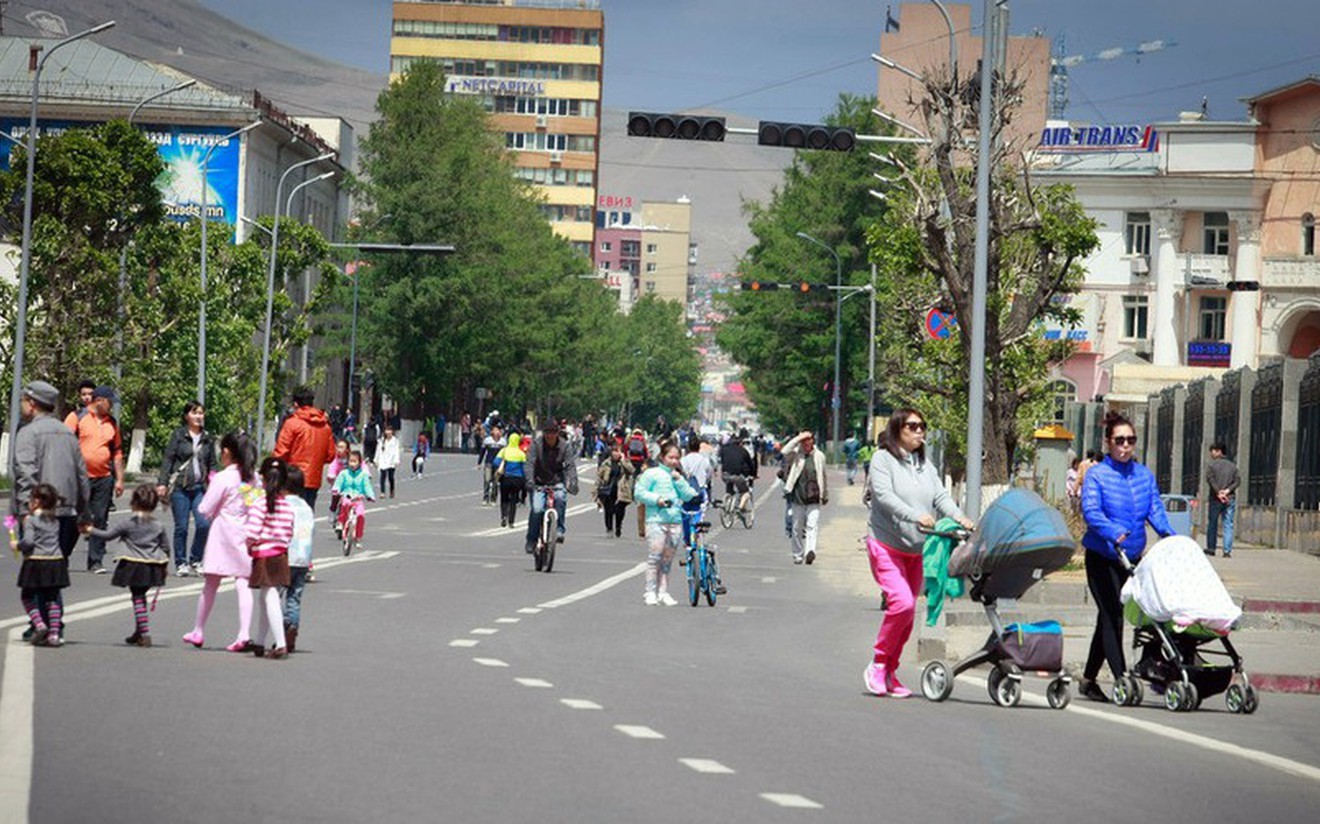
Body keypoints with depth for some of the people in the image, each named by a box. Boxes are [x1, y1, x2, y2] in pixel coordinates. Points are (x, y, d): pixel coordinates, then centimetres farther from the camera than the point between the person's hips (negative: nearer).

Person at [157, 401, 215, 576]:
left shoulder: (208, 439, 12)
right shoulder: (178, 435, 2)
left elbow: (212, 464, 17)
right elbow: (167, 459, 0)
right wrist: (162, 483, -7)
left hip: (200, 488, 2)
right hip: (180, 487, -2)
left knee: (204, 524, -10)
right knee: (181, 527, -1)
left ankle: (195, 561, 7)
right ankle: (181, 563, 11)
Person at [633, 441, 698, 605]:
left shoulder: (678, 475, 17)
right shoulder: (652, 474, 2)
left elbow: (688, 496, 8)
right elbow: (639, 492, -2)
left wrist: (679, 479, -2)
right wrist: (657, 499, -11)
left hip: (676, 521, 5)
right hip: (656, 520, -5)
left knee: (668, 559, 6)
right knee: (654, 557, -9)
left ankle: (663, 592, 10)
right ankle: (650, 592, -5)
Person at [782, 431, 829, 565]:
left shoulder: (819, 456, 7)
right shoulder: (796, 454, 2)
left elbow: (823, 477, 17)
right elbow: (785, 452, -21)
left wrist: (825, 496, 23)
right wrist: (798, 438, -20)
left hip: (814, 499, 0)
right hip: (798, 498, 0)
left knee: (812, 526, -13)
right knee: (797, 528, 7)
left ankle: (810, 551, -25)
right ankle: (798, 556, 17)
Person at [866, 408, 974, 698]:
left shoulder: (926, 466, 14)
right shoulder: (882, 459, -5)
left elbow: (940, 496, 3)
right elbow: (884, 496, -19)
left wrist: (957, 516, -18)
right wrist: (915, 516, -33)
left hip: (917, 550, 7)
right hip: (886, 545, -7)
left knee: (907, 612, 6)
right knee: (902, 602, -22)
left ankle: (889, 674, 16)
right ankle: (877, 664, -7)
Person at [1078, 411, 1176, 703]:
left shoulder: (1144, 475, 10)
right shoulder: (1096, 475, -7)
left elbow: (1155, 509, 4)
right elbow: (1090, 511, -19)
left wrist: (1169, 534, -15)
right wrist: (1115, 533, -35)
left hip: (1132, 557, 5)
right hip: (1102, 557, -5)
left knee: (1109, 617, 11)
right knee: (1112, 616, -12)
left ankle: (1088, 679, 22)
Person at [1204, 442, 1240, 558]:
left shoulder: (1211, 465, 0)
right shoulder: (1233, 466, 11)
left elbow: (1210, 479, -13)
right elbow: (1238, 481, 1)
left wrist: (1218, 492, -14)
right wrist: (1227, 491, -8)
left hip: (1215, 499, -2)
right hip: (1230, 499, 2)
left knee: (1212, 523, 10)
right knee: (1228, 525, 1)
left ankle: (1210, 548, 12)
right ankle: (1227, 550, -6)